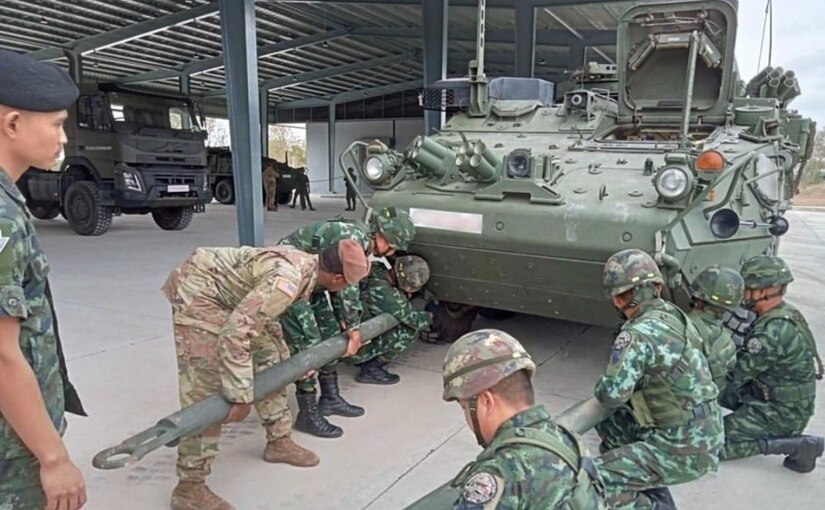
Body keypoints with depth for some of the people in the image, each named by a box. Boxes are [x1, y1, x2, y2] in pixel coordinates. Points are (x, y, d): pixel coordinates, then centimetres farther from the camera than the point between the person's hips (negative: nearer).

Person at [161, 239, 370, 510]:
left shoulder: (305, 265, 0)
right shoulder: (288, 279, -31)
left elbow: (265, 314, 17)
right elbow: (234, 334, -35)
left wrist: (289, 363, 28)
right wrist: (241, 396, -28)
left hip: (228, 291, 10)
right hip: (196, 288, -10)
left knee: (269, 355, 11)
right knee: (207, 388, -11)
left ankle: (278, 441, 26)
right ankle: (189, 488, 2)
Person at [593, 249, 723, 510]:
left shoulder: (639, 335, -24)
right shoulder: (671, 313, 2)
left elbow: (611, 394, -28)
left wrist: (601, 387, -6)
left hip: (684, 448, -9)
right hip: (701, 432, 9)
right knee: (609, 424, 21)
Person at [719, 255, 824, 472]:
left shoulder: (772, 332, -29)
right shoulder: (786, 314, 2)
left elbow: (735, 374, -23)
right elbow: (750, 360, 10)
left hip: (783, 413, -9)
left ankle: (798, 445, -8)